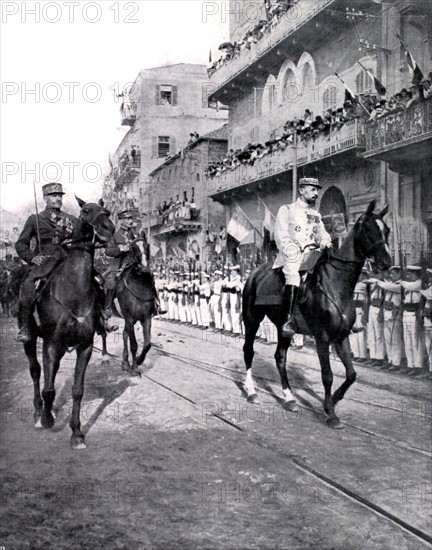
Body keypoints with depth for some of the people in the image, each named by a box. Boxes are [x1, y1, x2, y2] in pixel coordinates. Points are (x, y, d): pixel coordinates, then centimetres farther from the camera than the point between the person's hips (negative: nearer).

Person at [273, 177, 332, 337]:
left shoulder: (316, 215, 24)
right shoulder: (286, 210, 6)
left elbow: (322, 233, 18)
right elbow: (281, 237, -3)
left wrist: (325, 242, -6)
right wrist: (293, 251, -17)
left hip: (310, 254, 6)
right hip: (291, 256, -6)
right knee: (293, 276, -33)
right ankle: (288, 320, -37)